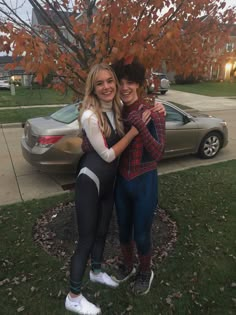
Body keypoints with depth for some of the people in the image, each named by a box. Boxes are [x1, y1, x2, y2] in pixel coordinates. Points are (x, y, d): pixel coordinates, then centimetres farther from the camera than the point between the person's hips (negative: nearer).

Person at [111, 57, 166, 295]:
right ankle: (127, 266, 49)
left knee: (141, 235, 12)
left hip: (144, 182, -4)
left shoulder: (152, 113, -14)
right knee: (123, 230, 21)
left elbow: (157, 153, -19)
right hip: (121, 181, 5)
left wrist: (141, 126, -31)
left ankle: (145, 272, 42)